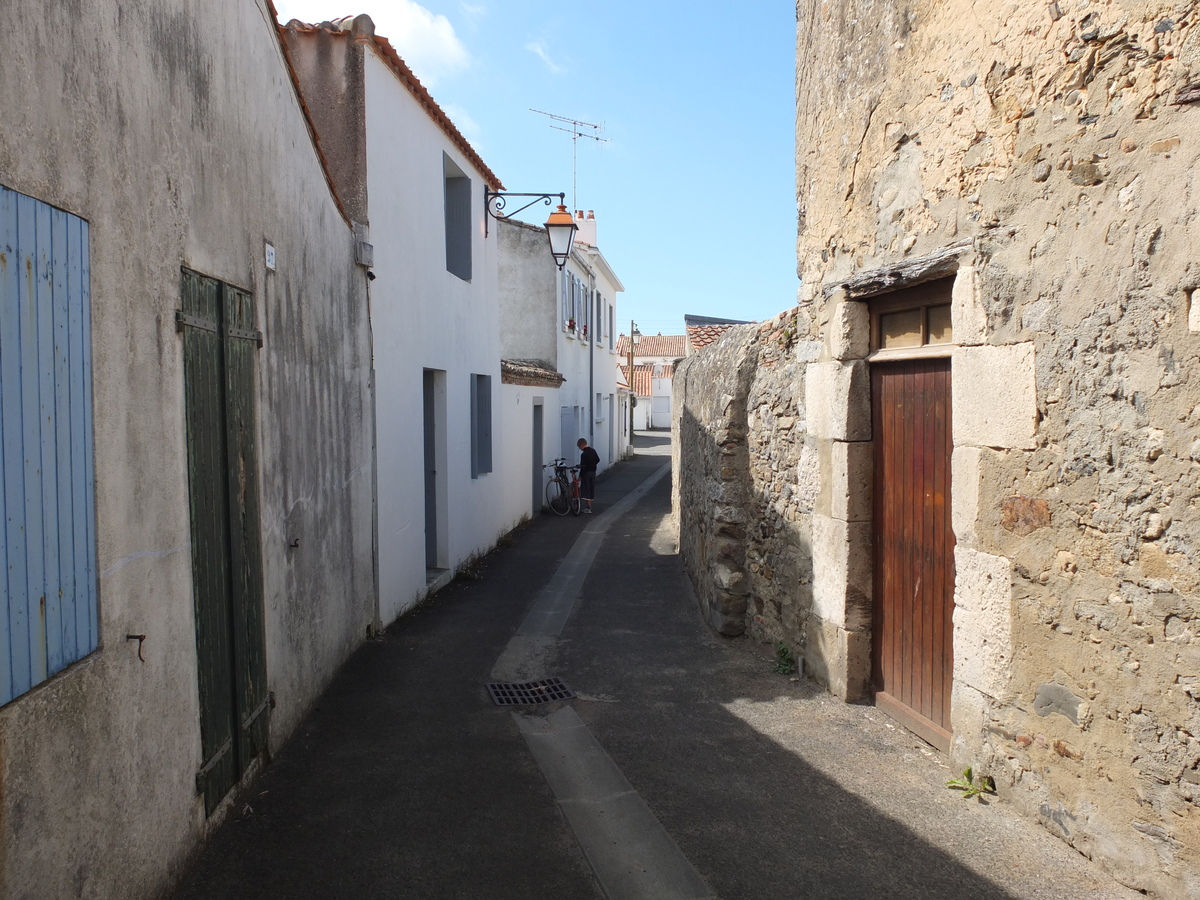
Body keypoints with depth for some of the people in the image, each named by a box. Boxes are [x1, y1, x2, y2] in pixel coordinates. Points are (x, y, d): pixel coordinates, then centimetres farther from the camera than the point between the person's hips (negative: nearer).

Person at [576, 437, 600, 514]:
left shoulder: (584, 454, -19)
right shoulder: (593, 451, 5)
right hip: (593, 472, 8)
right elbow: (598, 460, 18)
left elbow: (583, 467, -20)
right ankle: (589, 506, 25)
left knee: (586, 490, -4)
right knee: (591, 488, 15)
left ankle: (588, 508, -8)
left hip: (586, 473, -8)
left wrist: (580, 476, -15)